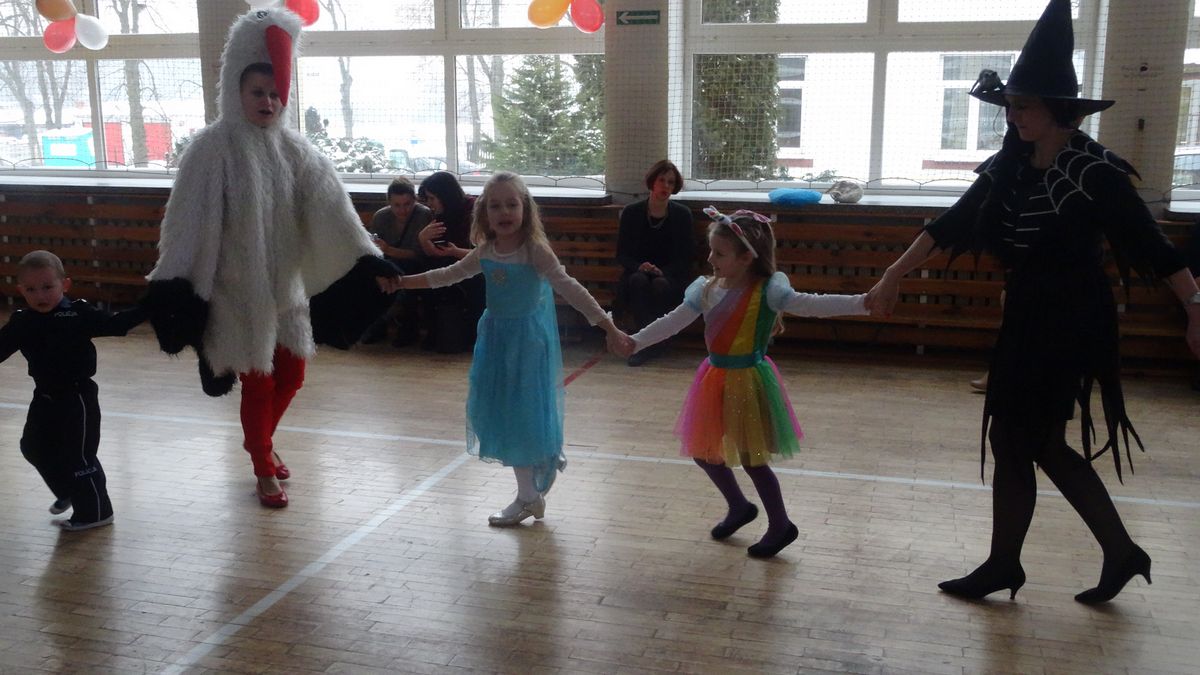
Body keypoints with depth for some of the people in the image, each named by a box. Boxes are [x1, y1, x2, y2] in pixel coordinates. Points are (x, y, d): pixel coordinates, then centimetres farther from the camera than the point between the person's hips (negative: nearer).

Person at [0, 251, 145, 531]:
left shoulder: (79, 314, -14)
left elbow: (115, 324, -17)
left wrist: (145, 309, -28)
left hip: (77, 397, -7)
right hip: (45, 397, 7)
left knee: (78, 455, -1)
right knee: (34, 448, 19)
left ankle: (95, 511, 15)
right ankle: (68, 492, 42)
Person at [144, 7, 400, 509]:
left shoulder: (294, 148, 1)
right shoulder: (212, 147, -11)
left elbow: (332, 209, -6)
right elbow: (189, 222, -12)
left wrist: (370, 262, -15)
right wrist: (173, 290, -16)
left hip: (286, 287, 5)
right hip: (238, 292, -4)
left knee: (290, 376, 14)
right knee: (257, 383, 3)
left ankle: (261, 441, 43)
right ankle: (263, 470, 25)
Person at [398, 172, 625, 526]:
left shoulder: (535, 251, -15)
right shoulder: (485, 252, 3)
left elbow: (569, 288, -20)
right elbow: (449, 275, 17)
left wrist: (608, 326, -25)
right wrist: (402, 282, 19)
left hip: (527, 339, -6)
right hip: (496, 336, 6)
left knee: (523, 413, -1)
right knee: (495, 411, 8)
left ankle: (529, 498, 13)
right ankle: (547, 459, 30)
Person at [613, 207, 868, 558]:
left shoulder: (766, 291, -18)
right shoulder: (706, 288, 0)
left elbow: (810, 305, -26)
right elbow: (674, 322, 2)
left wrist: (861, 303, -37)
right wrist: (636, 341, -6)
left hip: (748, 380, -7)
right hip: (716, 377, 7)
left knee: (752, 458, 2)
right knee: (702, 450, 16)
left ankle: (780, 525, 25)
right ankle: (739, 508, 41)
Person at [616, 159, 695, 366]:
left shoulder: (682, 214, 1)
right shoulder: (631, 212, 2)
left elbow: (685, 257, 0)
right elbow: (622, 254, 3)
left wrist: (662, 272, -18)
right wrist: (639, 267, -19)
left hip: (670, 277, 0)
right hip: (637, 273, 0)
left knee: (660, 286, -34)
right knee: (638, 280, -34)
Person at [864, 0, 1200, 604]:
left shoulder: (1096, 171, -16)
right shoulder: (1010, 165, 3)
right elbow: (950, 225, 4)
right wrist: (893, 277, 2)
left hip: (1070, 322, -7)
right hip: (1025, 316, 7)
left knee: (1018, 442, 1)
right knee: (1040, 444, 13)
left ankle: (1004, 566, 18)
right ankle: (1121, 553, 27)